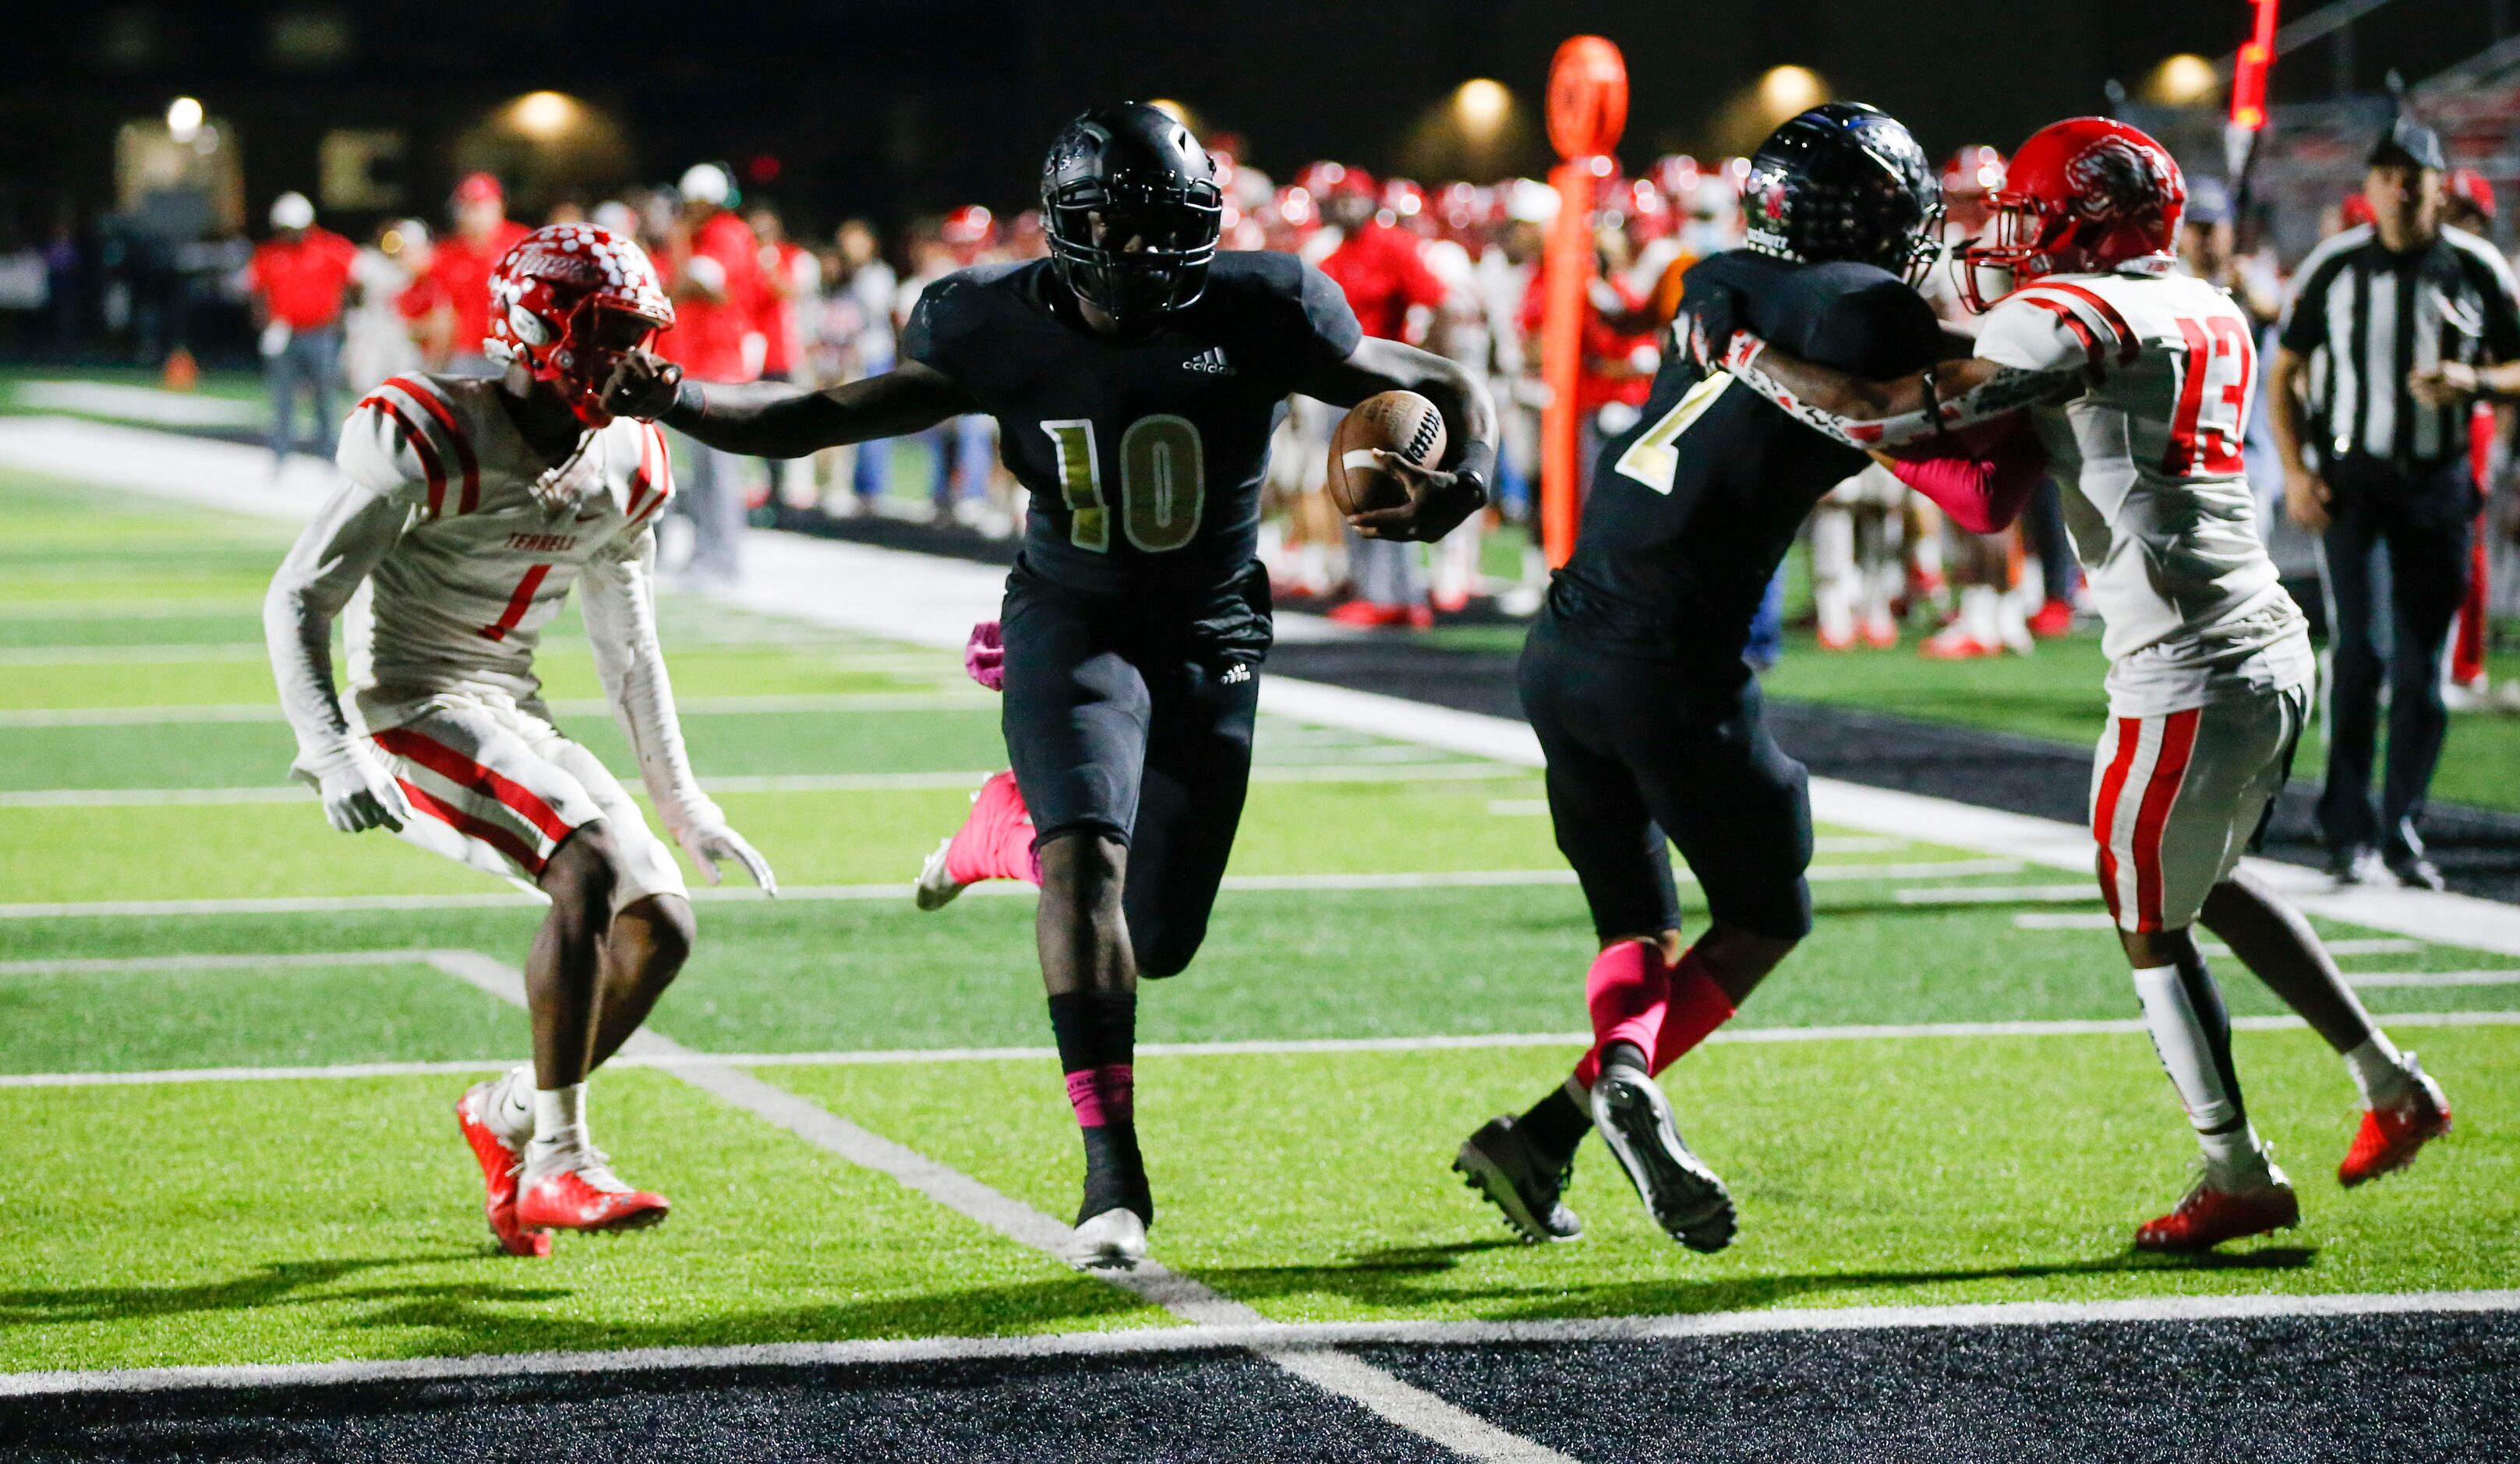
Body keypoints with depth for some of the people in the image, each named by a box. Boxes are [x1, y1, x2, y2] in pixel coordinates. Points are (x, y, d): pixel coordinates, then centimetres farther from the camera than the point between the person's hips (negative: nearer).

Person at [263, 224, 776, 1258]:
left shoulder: (625, 466, 6)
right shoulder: (435, 439, -17)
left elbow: (628, 650, 17)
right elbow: (297, 600, -17)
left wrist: (682, 804, 17)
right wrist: (332, 758, -29)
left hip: (517, 722, 8)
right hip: (414, 710, -8)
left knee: (660, 925, -2)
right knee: (590, 868, -28)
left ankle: (508, 1114, 18)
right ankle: (556, 1164, -23)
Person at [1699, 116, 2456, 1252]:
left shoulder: (2074, 317, -12)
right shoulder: (2207, 315, 14)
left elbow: (1894, 417, -17)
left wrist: (1738, 348, -7)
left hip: (2189, 677, -9)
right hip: (2273, 649, 9)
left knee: (2152, 926, 8)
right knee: (2204, 882, 27)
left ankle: (2240, 1178, 16)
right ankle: (2389, 1084, 30)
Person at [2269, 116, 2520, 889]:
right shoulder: (2332, 268, -1)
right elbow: (2284, 374, 6)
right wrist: (2295, 470, -5)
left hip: (2438, 483, 1)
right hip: (2348, 478, -1)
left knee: (2422, 667, 3)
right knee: (2358, 655, -8)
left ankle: (2401, 831, 13)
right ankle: (2349, 830, 0)